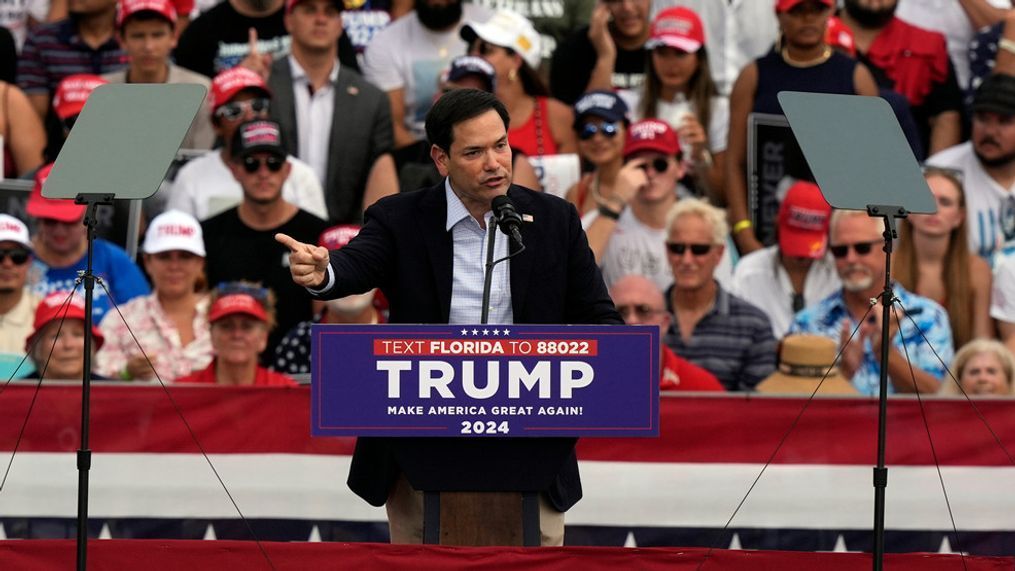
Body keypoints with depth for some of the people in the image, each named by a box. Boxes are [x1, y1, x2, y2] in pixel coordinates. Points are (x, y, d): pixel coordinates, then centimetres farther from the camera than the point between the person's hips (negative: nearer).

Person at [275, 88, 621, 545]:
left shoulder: (554, 220, 5)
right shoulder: (399, 220, 0)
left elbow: (599, 318, 8)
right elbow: (356, 264, -19)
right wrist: (321, 273, -44)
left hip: (527, 451, 1)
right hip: (426, 450, -1)